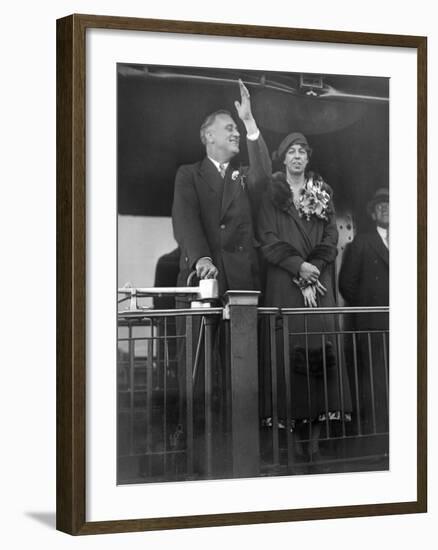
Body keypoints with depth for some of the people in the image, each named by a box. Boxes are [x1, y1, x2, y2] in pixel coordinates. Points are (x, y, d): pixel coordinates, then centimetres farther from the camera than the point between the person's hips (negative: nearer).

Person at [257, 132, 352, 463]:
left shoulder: (322, 194, 13)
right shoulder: (272, 195, 7)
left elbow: (330, 239, 6)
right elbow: (269, 241, -1)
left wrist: (313, 275, -7)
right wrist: (299, 266, -13)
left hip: (319, 281, 2)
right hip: (284, 283, -1)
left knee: (321, 346, -9)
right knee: (290, 347, -8)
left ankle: (316, 431, -9)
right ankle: (295, 429, -6)